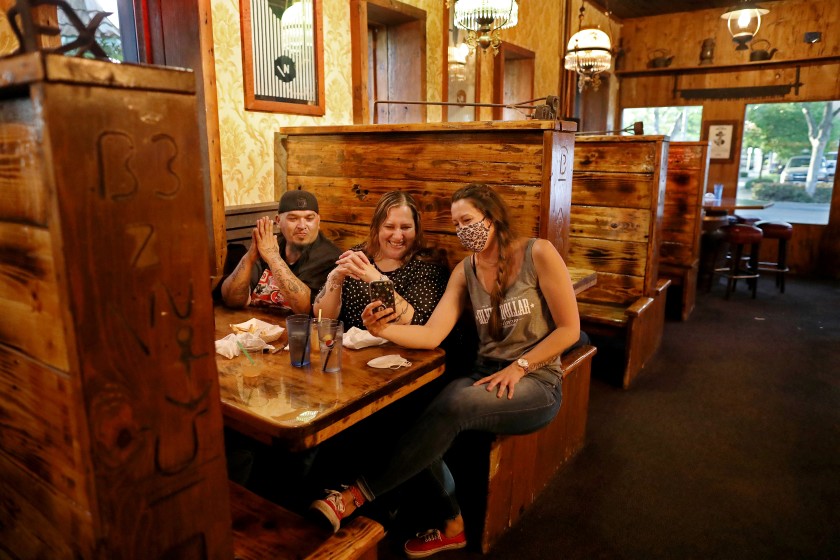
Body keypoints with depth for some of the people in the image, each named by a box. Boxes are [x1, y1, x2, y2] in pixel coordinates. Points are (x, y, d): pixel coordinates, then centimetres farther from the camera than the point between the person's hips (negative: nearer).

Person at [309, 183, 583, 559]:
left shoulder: (538, 254, -10)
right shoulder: (465, 271, 5)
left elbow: (569, 329, -8)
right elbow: (432, 334, -7)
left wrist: (519, 366, -15)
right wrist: (385, 330, -25)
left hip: (536, 382, -5)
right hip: (485, 373, 5)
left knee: (452, 407, -33)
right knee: (419, 413, -22)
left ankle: (355, 496, -20)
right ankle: (452, 526, 2)